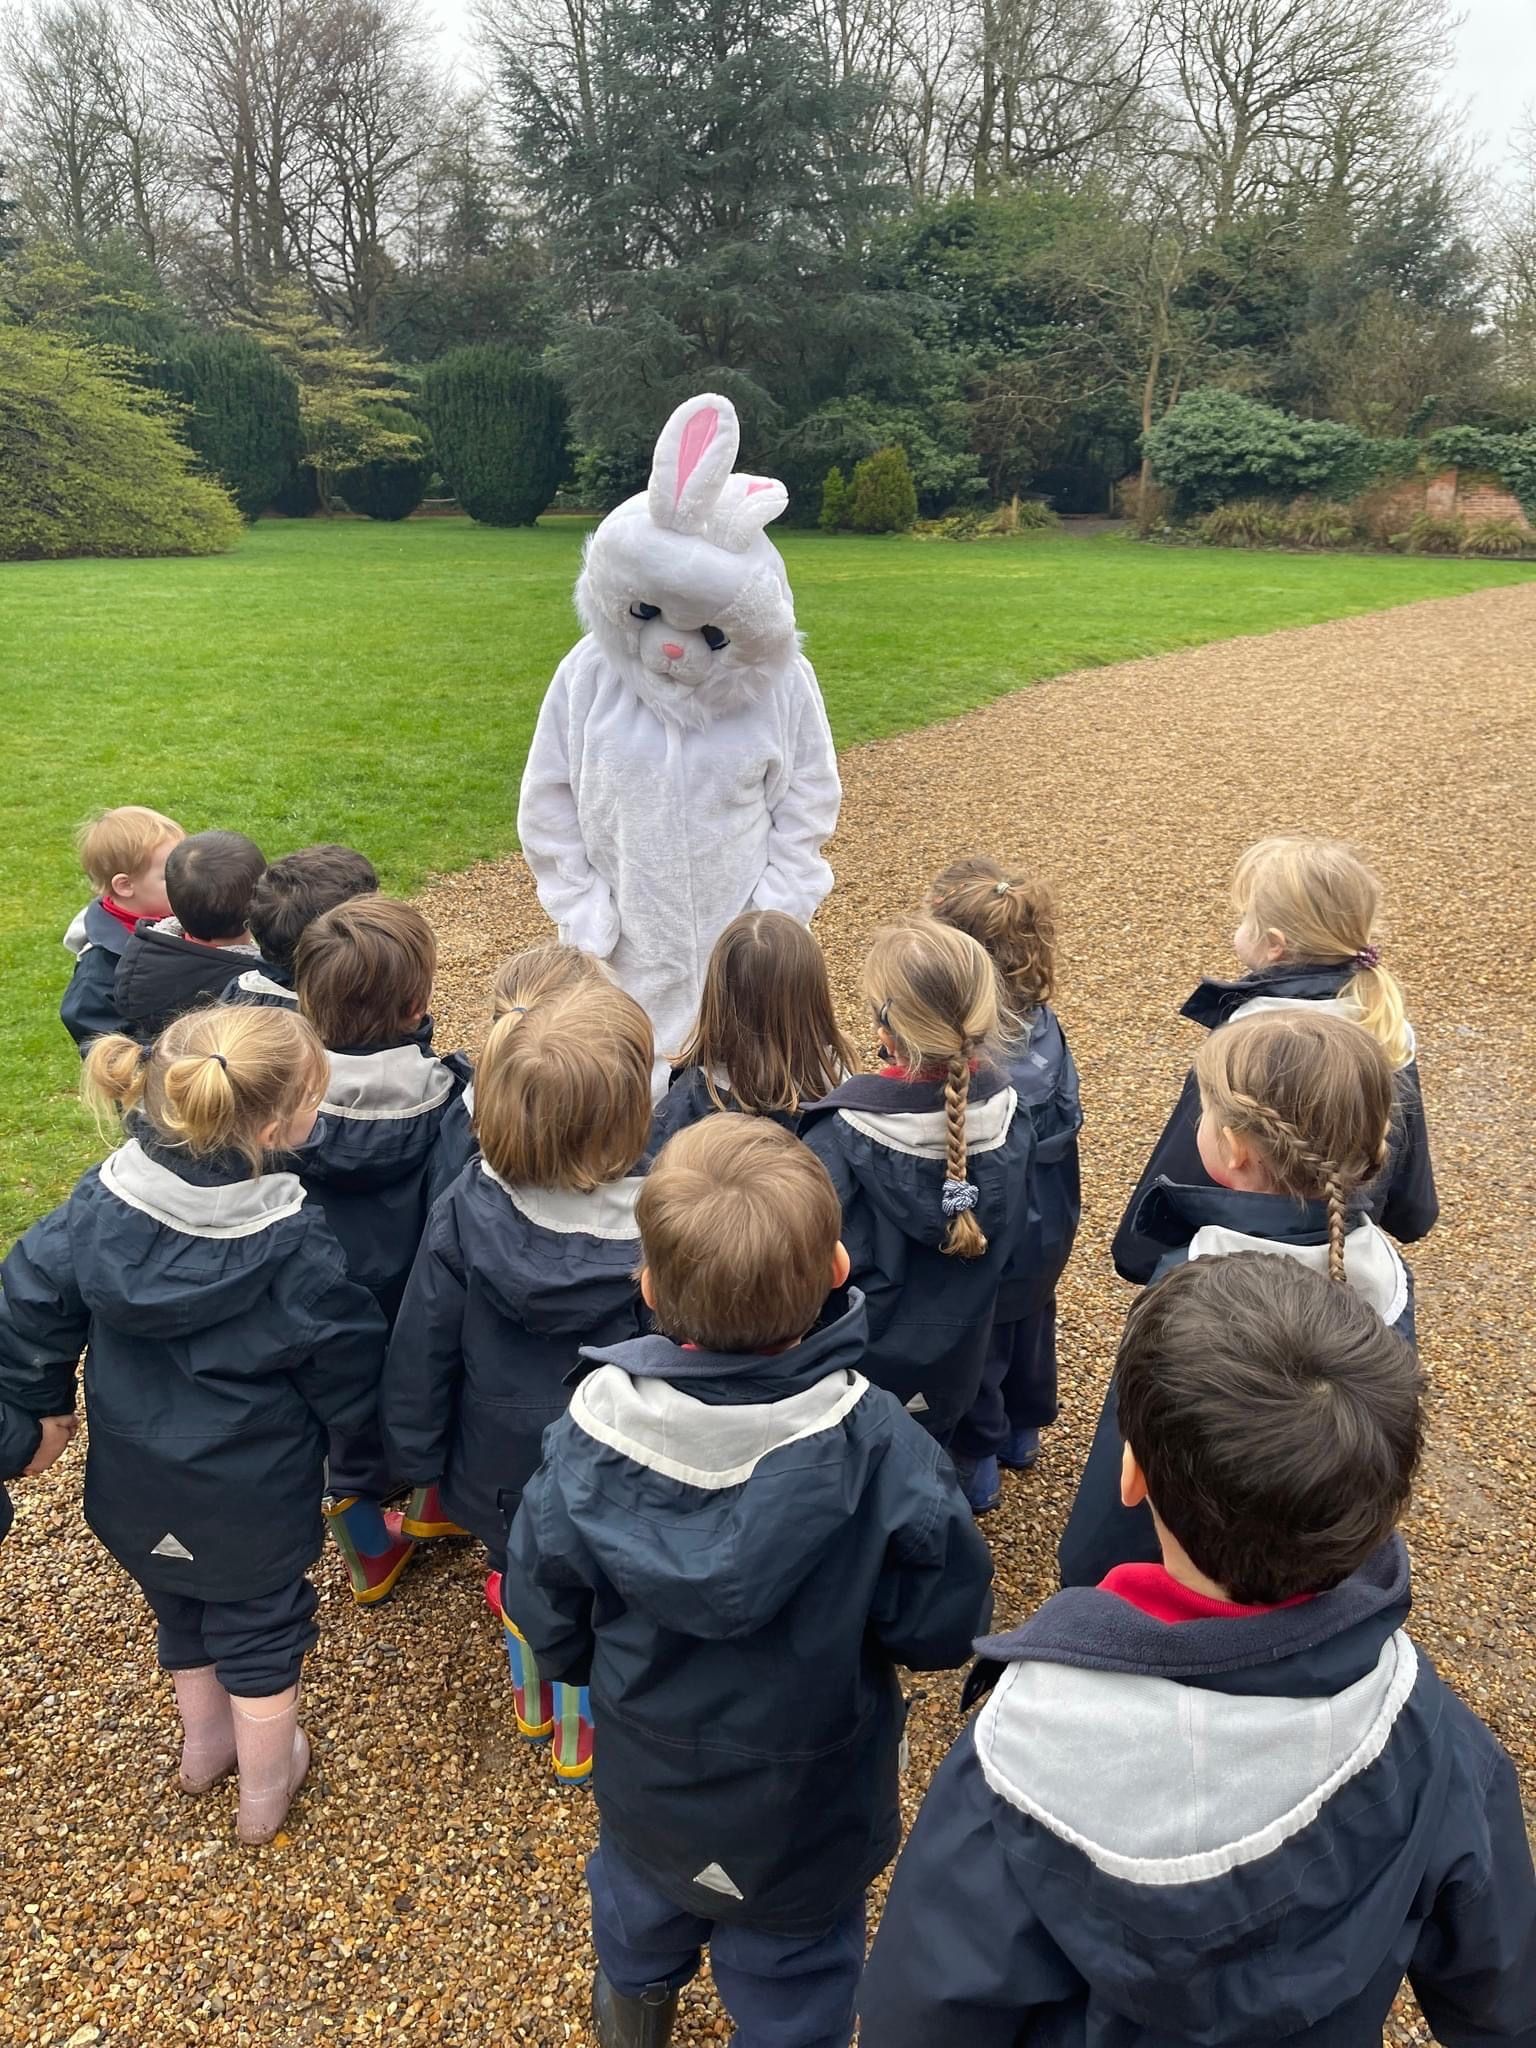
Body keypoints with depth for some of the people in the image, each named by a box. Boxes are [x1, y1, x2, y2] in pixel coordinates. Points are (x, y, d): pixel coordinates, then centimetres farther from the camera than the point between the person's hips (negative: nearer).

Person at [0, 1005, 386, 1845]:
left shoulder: (100, 1202, -19)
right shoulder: (294, 1247, -30)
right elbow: (346, 1374, -17)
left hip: (136, 1485, 4)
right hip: (253, 1500, -4)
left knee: (181, 1612, 30)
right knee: (260, 1629, 21)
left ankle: (204, 1743, 55)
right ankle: (265, 1789, 43)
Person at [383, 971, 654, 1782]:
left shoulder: (463, 1215, -26)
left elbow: (419, 1354, -13)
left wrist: (419, 1457, 4)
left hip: (500, 1474, 3)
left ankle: (532, 1701, 60)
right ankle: (581, 1739, 52)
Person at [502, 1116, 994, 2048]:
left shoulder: (592, 1430, -29)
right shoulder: (880, 1452, -35)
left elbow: (547, 1619, -13)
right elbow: (945, 1628, -21)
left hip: (645, 1785, 3)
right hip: (808, 1812, -3)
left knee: (643, 1905, 35)